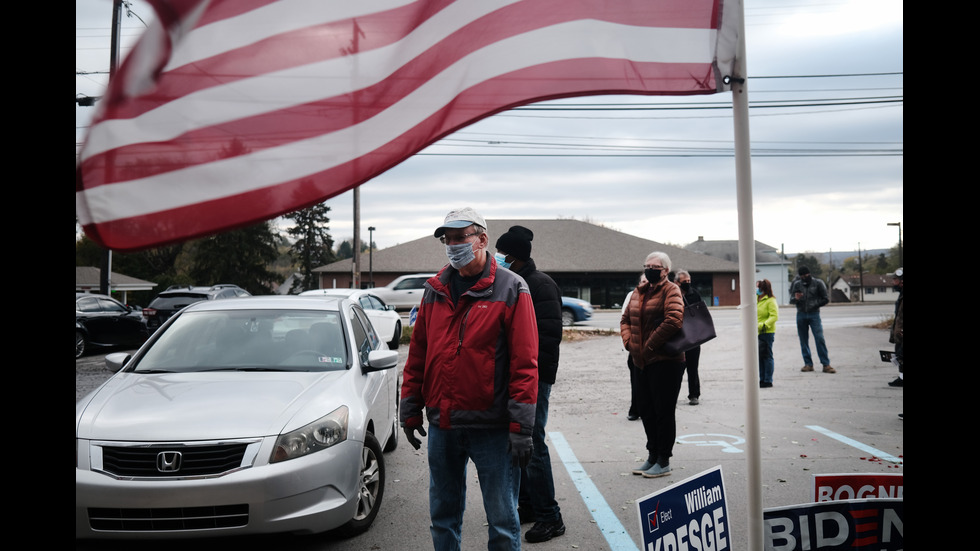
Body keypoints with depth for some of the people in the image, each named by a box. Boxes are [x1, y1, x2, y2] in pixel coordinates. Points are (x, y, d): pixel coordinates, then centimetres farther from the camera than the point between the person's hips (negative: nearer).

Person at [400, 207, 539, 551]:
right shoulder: (434, 290, 9)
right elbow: (417, 355, 13)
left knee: (502, 521, 5)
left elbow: (524, 363, -10)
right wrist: (410, 411, 10)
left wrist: (521, 428, -14)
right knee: (443, 516, 16)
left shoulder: (511, 289, -5)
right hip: (442, 426, 5)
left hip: (492, 428, -4)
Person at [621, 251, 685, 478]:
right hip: (642, 362, 8)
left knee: (663, 411, -2)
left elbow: (673, 321, -23)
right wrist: (629, 342, 1)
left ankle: (664, 461, 9)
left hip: (666, 360, -8)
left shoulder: (671, 291, -8)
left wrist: (650, 346, -18)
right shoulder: (639, 292, 14)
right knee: (647, 411, 15)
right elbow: (626, 319, 18)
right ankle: (652, 457, 27)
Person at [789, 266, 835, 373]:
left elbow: (826, 299, 5)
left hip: (814, 314, -3)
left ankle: (826, 364, -9)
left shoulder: (818, 283, 1)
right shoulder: (797, 284, 8)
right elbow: (791, 300, 8)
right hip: (801, 315, 3)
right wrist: (795, 298, -13)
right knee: (804, 341, 4)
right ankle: (808, 364, 10)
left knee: (820, 339, -11)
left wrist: (815, 305, -3)